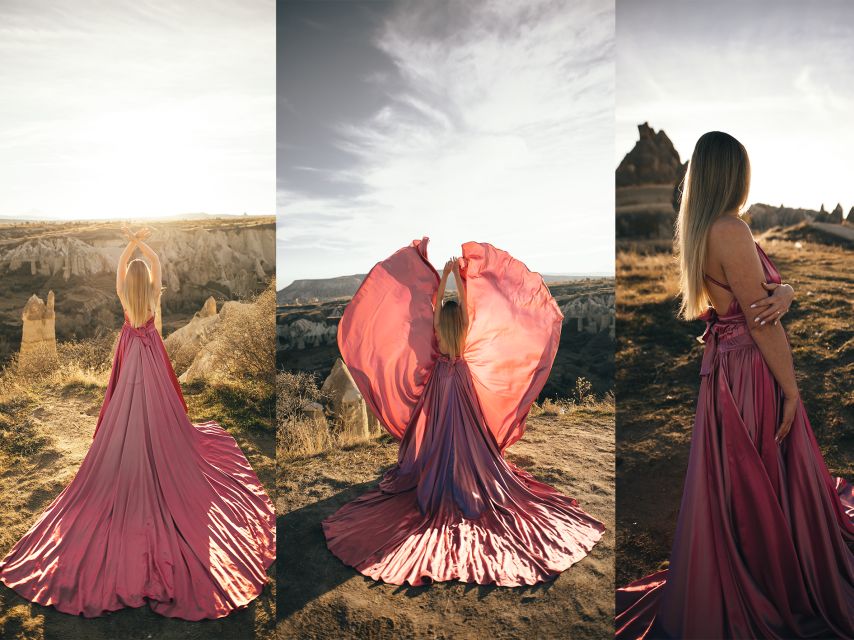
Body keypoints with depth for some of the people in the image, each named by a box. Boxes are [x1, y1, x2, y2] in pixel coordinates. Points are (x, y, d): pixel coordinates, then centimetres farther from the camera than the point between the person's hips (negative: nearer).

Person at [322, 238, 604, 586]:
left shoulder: (435, 330, -14)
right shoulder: (466, 330, -13)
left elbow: (434, 301, -5)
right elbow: (466, 300, -6)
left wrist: (444, 274, -3)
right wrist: (460, 272, -3)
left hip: (440, 384, 0)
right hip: (463, 383, 0)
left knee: (439, 440, 8)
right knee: (466, 440, 10)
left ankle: (437, 492, 16)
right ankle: (469, 490, 20)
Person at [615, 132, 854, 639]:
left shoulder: (697, 230, 8)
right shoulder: (731, 231, -20)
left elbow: (767, 288, 9)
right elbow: (761, 324, -18)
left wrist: (781, 293, -14)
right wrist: (791, 389, -10)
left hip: (724, 366, 9)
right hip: (753, 372, -9)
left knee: (730, 488, 19)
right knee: (767, 489, 8)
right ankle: (780, 599, 28)